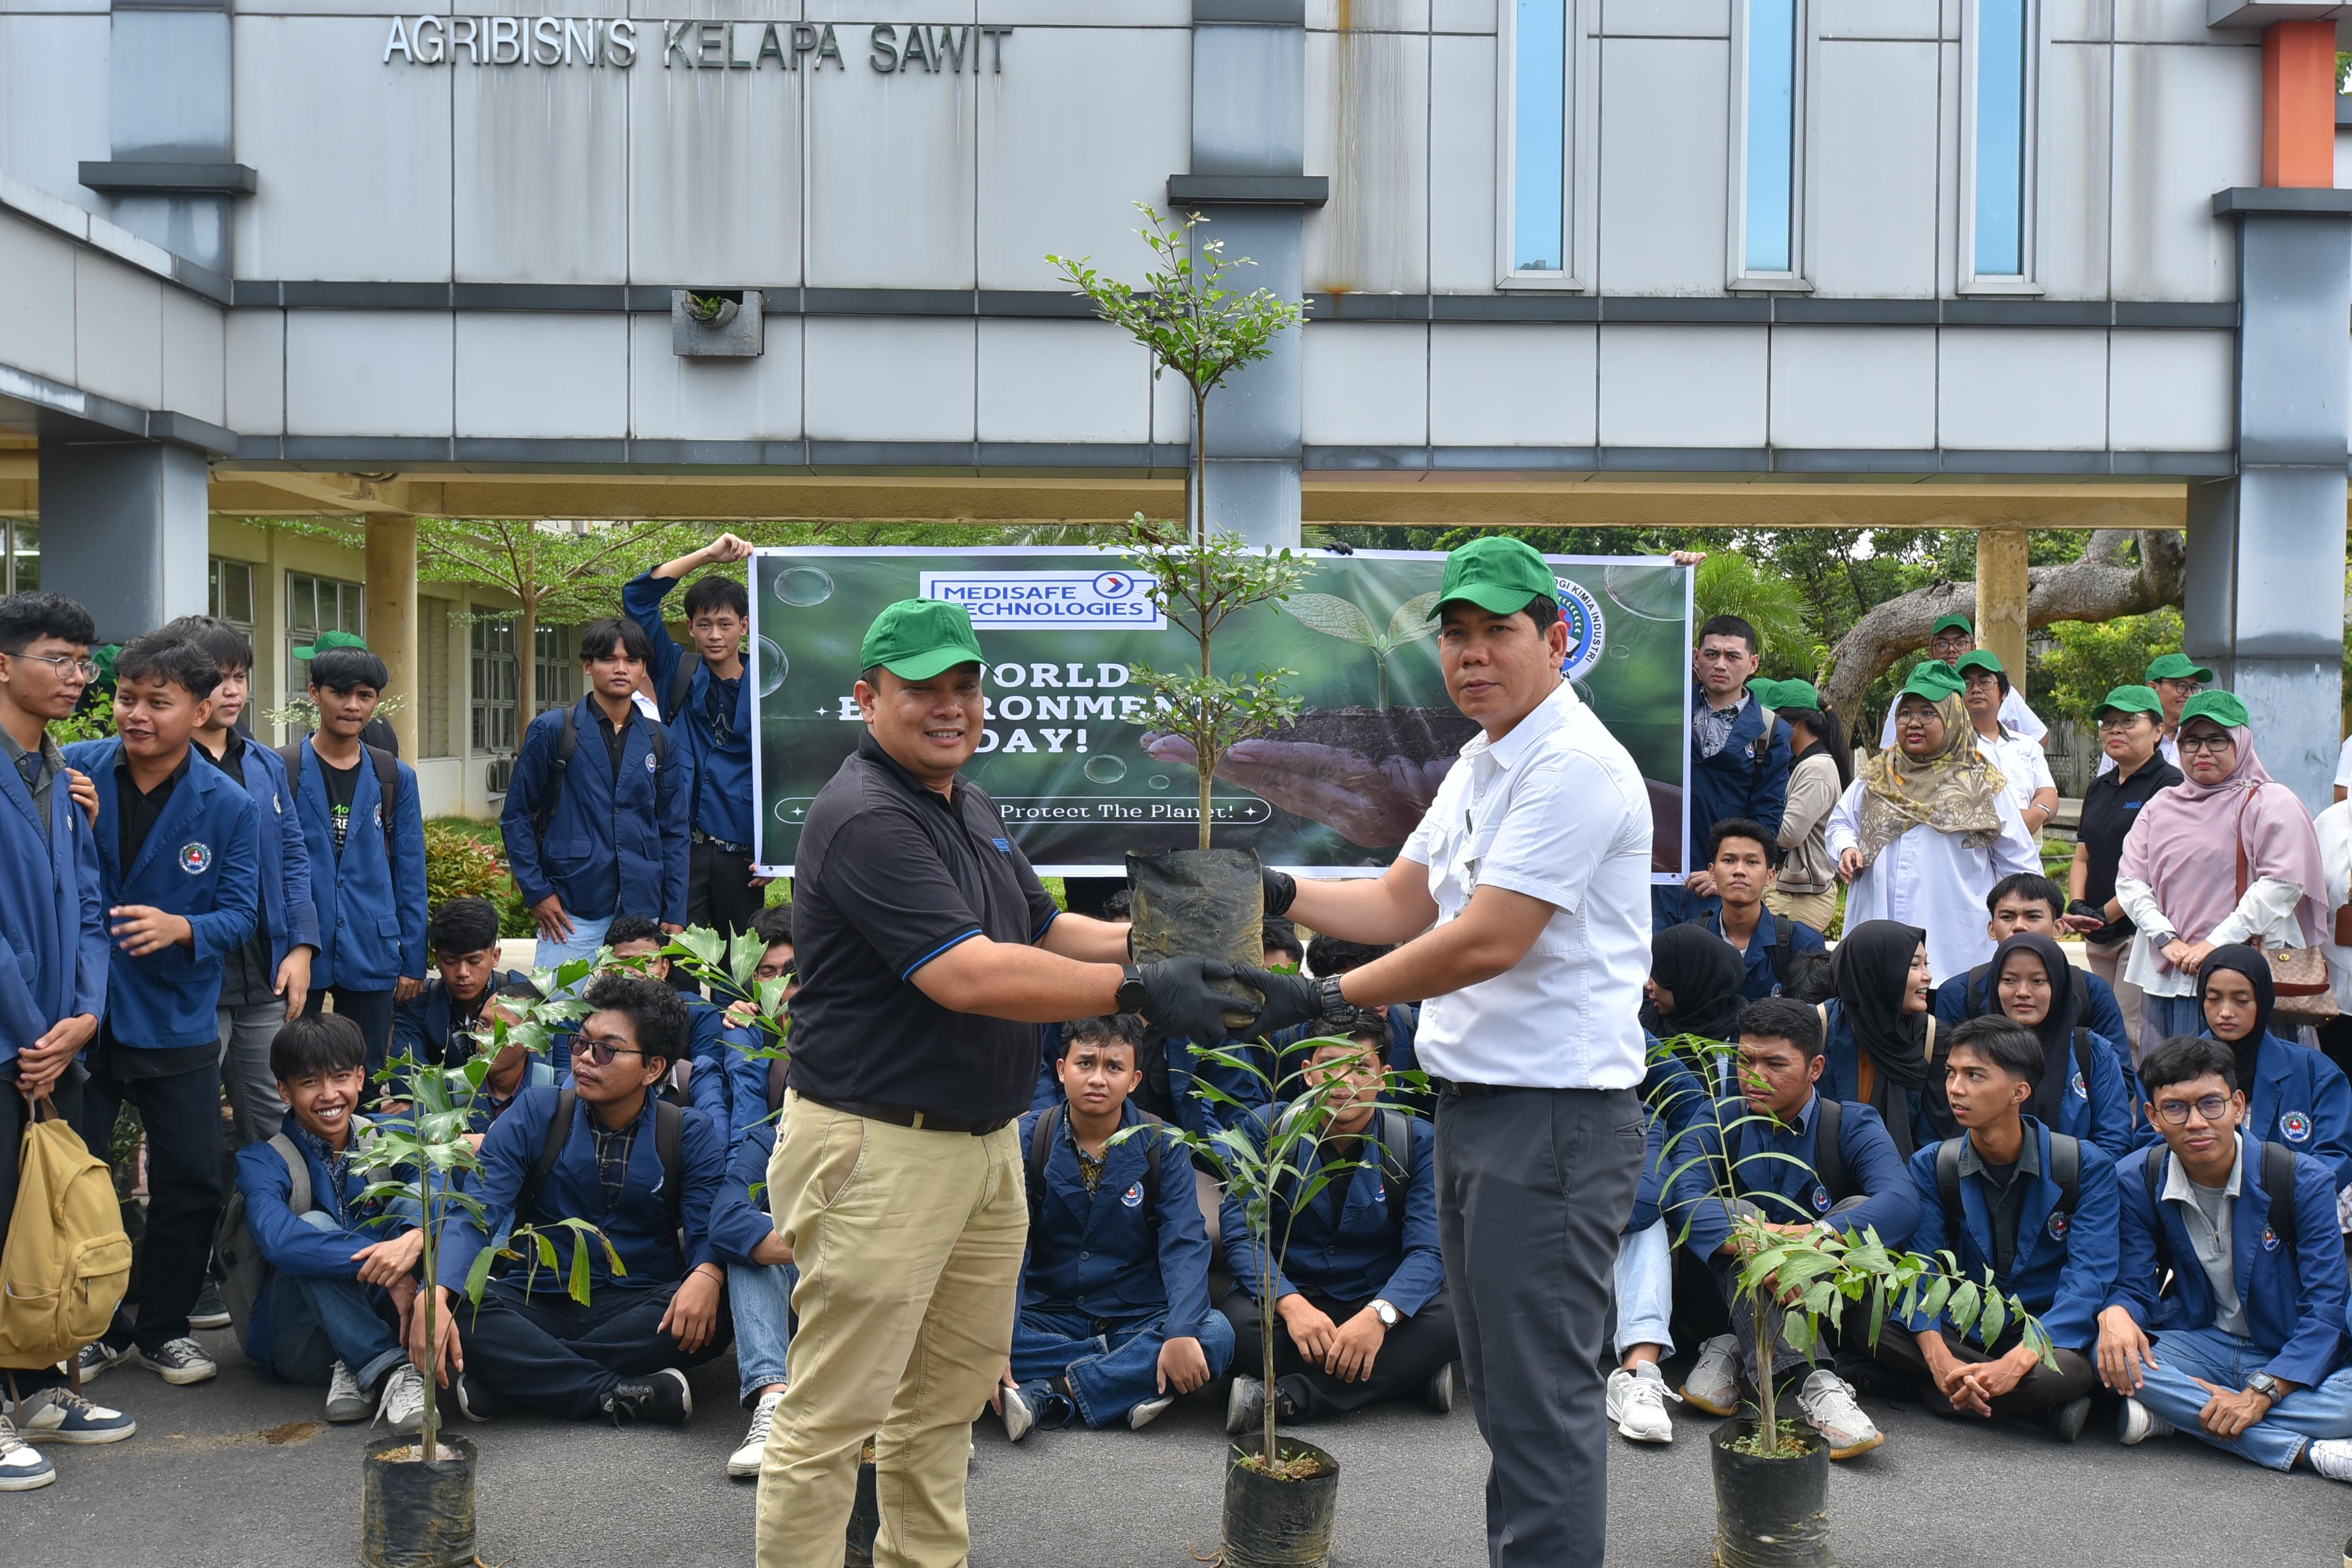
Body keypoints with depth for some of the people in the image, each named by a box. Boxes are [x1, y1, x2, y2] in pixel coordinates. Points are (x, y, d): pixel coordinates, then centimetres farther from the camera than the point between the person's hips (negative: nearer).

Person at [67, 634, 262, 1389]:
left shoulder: (230, 805, -6)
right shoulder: (74, 770, -5)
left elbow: (241, 911, -5)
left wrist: (181, 928, -26)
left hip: (176, 1022, 0)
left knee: (192, 1184, 7)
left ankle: (162, 1328, 27)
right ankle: (95, 1329, 28)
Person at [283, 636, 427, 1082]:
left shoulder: (396, 778, 7)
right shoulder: (281, 772, 0)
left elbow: (409, 874, 8)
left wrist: (413, 961, 5)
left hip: (371, 959, 2)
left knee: (365, 1080, 8)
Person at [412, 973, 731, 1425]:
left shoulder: (690, 1137, 1)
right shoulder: (535, 1115, 0)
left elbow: (711, 1228, -10)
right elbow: (476, 1214, -12)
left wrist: (706, 1275, -36)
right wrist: (435, 1297, -32)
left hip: (637, 1310, 0)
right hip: (537, 1305, 0)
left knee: (718, 1312, -32)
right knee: (458, 1305, -30)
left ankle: (524, 1373, -25)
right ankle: (619, 1393, -29)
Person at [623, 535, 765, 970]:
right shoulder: (676, 674, 9)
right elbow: (638, 598, 1)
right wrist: (708, 554, -5)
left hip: (741, 857, 1)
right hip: (680, 848, -1)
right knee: (678, 971, -4)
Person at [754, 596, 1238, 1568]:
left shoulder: (971, 809, 13)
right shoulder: (865, 821, -19)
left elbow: (1043, 930, 19)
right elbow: (968, 976, -27)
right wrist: (1138, 991, -27)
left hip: (987, 1142, 10)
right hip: (879, 1151, -10)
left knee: (948, 1398, 18)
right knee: (834, 1415, -2)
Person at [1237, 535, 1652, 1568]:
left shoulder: (1576, 765, -16)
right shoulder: (1479, 763, 15)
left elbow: (1487, 942, -21)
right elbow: (1402, 905, 19)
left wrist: (1324, 998, -16)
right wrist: (1274, 894, 6)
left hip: (1555, 1111, -10)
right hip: (1472, 1100, 10)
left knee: (1540, 1399, -6)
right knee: (1500, 1389, 18)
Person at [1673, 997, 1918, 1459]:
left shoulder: (1854, 1126, -4)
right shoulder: (1720, 1122, 0)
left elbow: (1902, 1204, -25)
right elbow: (1685, 1194, -21)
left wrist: (1816, 1236, -42)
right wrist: (1749, 1244, -41)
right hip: (1740, 1299, 1)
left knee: (1861, 1212, -23)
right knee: (1732, 1211, -27)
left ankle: (1736, 1351, -29)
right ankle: (1811, 1381, -45)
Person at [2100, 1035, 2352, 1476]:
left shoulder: (2305, 1181, -11)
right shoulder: (2137, 1181, -4)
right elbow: (2135, 1286, -2)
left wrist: (2260, 1395, -25)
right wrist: (2116, 1314, -29)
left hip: (2289, 1358, -2)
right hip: (2199, 1345, 2)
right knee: (2109, 1357, -32)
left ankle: (2174, 1415, -26)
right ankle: (2304, 1450, -32)